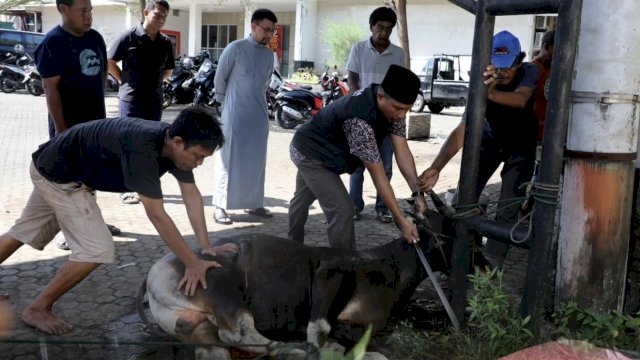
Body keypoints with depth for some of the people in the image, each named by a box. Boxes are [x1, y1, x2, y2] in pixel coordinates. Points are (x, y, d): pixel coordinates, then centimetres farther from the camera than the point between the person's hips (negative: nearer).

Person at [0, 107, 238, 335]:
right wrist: (192, 264, -35)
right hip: (57, 172, -9)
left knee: (24, 232, 24)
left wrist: (206, 247, -13)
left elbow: (191, 194, -8)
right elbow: (156, 215, -39)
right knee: (97, 249, -13)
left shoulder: (175, 143, -14)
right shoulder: (142, 148, -39)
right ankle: (38, 309, 5)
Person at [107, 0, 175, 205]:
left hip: (155, 101, 5)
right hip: (131, 99, -5)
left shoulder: (166, 43, 6)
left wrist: (151, 81, 9)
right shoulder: (129, 37, -8)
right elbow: (110, 61, -2)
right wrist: (125, 80, -1)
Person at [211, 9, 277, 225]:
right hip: (235, 115, -5)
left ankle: (253, 203, 20)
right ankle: (220, 206, 3)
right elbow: (219, 79, 1)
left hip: (259, 116, 6)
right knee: (229, 160, -2)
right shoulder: (235, 48, -7)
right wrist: (225, 102, 10)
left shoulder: (269, 55, 9)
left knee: (256, 162, 10)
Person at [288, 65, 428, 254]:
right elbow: (377, 174, -40)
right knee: (342, 210, -17)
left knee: (303, 199, 28)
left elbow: (402, 150, -18)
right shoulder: (359, 120, -42)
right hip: (310, 153, -9)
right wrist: (401, 220, -37)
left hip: (316, 149, 9)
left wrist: (418, 193, -26)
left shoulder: (391, 104, -18)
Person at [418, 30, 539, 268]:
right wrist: (435, 168, -52)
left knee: (510, 205, -11)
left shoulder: (529, 72, -29)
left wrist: (492, 94, -73)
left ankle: (491, 263, -3)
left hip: (521, 144, -1)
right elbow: (461, 131, -38)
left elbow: (520, 100, -51)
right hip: (490, 140, 1)